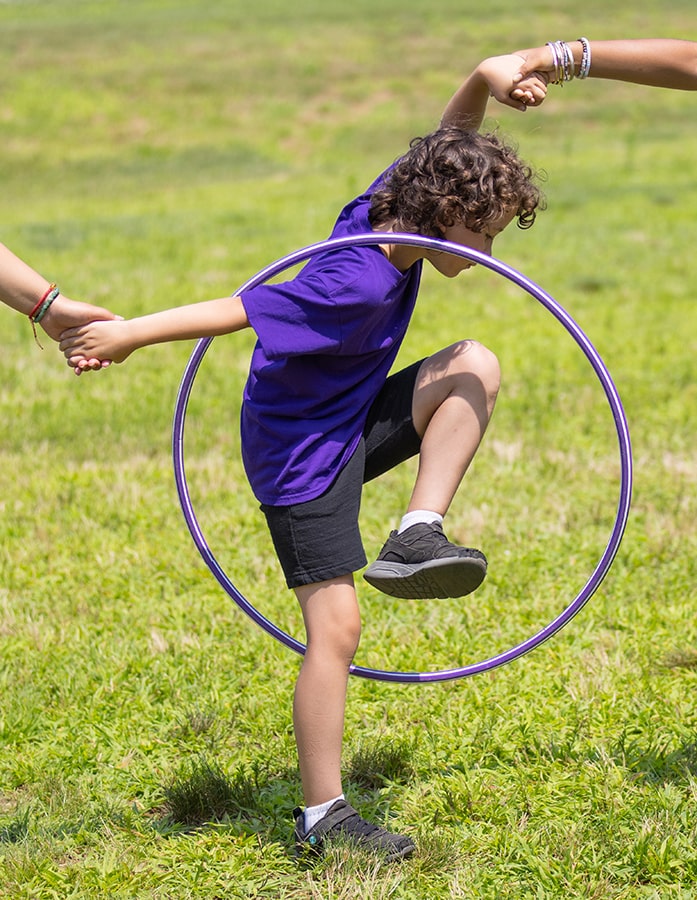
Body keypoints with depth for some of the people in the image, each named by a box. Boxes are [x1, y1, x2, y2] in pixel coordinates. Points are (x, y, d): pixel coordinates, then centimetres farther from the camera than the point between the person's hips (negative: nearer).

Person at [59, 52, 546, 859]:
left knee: (476, 367, -7)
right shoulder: (358, 284, -30)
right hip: (301, 453, -9)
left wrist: (489, 78, -20)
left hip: (351, 423, 9)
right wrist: (129, 335, -27)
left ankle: (415, 536, -8)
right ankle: (322, 816, 0)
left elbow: (453, 133, 0)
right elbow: (238, 310, -29)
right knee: (335, 627, -9)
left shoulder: (386, 209, -6)